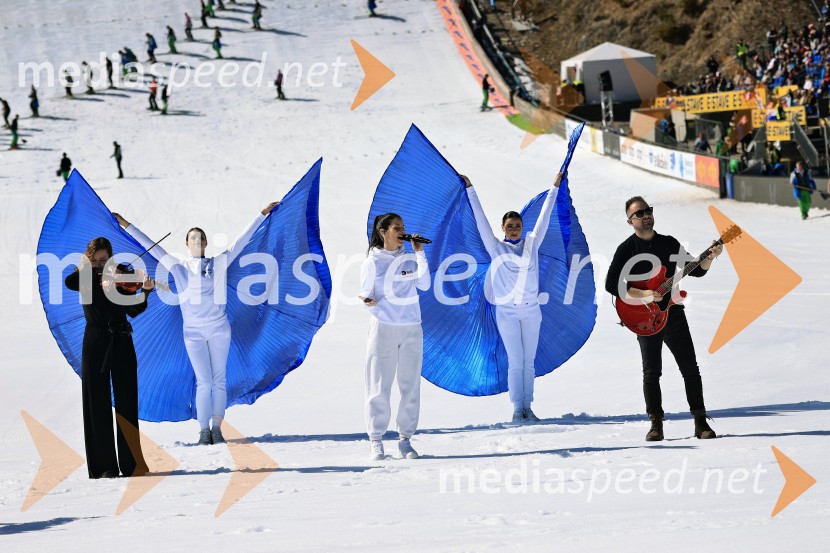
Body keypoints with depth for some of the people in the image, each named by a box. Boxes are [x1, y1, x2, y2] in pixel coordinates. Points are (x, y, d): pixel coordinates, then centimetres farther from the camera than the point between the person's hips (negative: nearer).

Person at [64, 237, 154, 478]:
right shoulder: (85, 278, 5)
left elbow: (133, 310, -3)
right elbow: (70, 282, -18)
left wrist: (144, 292, -19)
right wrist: (88, 270, -20)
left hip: (121, 343, 0)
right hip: (95, 344, 0)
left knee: (126, 404, -2)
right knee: (97, 405, 0)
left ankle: (132, 464, 0)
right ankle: (105, 466, 2)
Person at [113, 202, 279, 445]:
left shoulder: (218, 263, 7)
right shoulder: (178, 267, 6)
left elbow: (241, 241, 10)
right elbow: (151, 246, 8)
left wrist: (261, 215, 12)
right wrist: (127, 226, 9)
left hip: (219, 329, 1)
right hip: (194, 332, -1)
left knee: (219, 381, 1)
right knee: (204, 382, -7)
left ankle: (217, 429, 5)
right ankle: (204, 430, 0)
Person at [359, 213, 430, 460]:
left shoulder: (410, 259, 9)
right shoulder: (373, 261, 1)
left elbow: (424, 285, -2)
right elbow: (365, 293, 1)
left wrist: (420, 253, -3)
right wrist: (367, 301, -22)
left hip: (412, 329, 3)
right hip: (383, 327, -3)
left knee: (410, 384, 3)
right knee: (379, 386, -3)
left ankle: (405, 438, 8)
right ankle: (376, 440, 2)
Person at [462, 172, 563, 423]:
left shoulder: (532, 244, 7)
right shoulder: (496, 247, 2)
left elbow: (544, 217, 12)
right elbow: (480, 219, 2)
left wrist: (554, 188, 15)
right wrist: (470, 190, 3)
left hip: (531, 310, 2)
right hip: (507, 311, -2)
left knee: (529, 362, 5)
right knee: (515, 362, -4)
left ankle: (528, 407, 10)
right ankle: (517, 408, 1)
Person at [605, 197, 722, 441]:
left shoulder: (669, 243, 11)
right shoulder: (627, 249, -2)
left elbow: (695, 270, 15)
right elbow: (611, 284, -10)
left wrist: (710, 256, -4)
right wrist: (644, 295, -18)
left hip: (674, 314, 3)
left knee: (690, 369, -1)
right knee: (652, 372, -4)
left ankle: (701, 422, 4)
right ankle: (656, 425, 5)